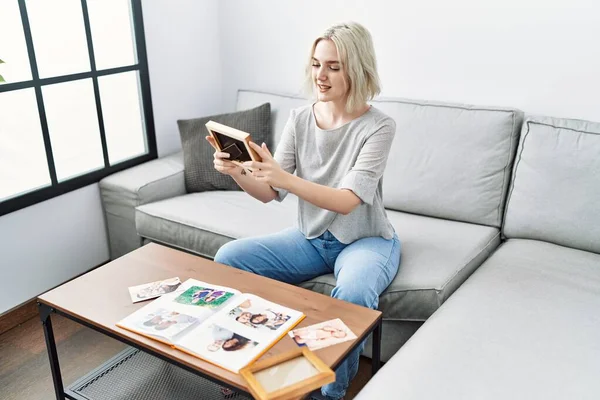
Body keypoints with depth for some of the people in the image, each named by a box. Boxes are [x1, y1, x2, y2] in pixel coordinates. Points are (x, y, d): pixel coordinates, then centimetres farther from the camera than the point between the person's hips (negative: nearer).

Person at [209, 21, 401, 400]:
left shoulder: (379, 126, -16)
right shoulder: (300, 118, -3)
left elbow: (347, 201, -28)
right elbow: (270, 193, -5)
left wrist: (283, 176, -41)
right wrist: (238, 172, -27)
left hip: (366, 240, -4)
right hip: (310, 238, 5)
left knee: (353, 293, -37)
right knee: (228, 258, -12)